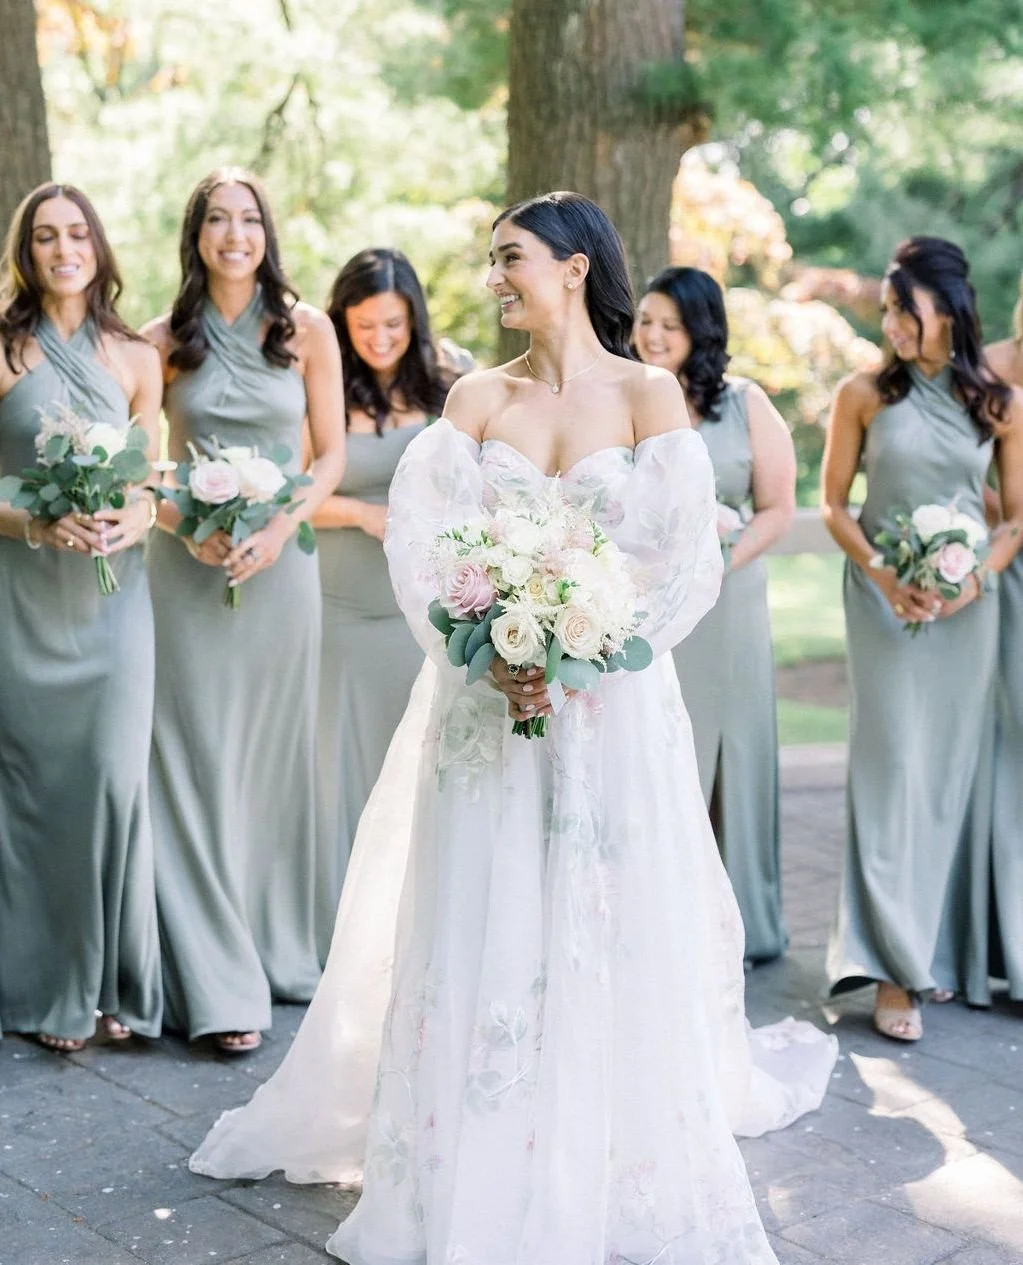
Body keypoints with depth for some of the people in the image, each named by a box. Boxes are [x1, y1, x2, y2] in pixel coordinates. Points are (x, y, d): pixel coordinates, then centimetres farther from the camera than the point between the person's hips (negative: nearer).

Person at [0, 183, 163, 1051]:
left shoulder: (136, 359, 8)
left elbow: (152, 482, 12)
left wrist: (136, 518, -9)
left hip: (114, 593, 2)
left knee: (117, 775, -2)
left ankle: (119, 982, 12)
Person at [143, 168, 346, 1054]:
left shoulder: (307, 330, 3)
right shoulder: (166, 340, 4)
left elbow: (331, 454, 3)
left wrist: (280, 530, -12)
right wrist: (188, 528, -13)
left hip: (280, 560, 0)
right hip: (189, 565, 0)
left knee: (276, 754, 7)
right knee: (199, 760, -2)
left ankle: (280, 949, 22)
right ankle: (220, 981, 2)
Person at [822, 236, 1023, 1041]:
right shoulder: (865, 394, -1)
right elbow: (834, 504, 2)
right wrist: (882, 575, -13)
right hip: (886, 599, -2)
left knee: (956, 770, 6)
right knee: (895, 767, -6)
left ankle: (947, 946, 19)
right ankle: (896, 968, -4)